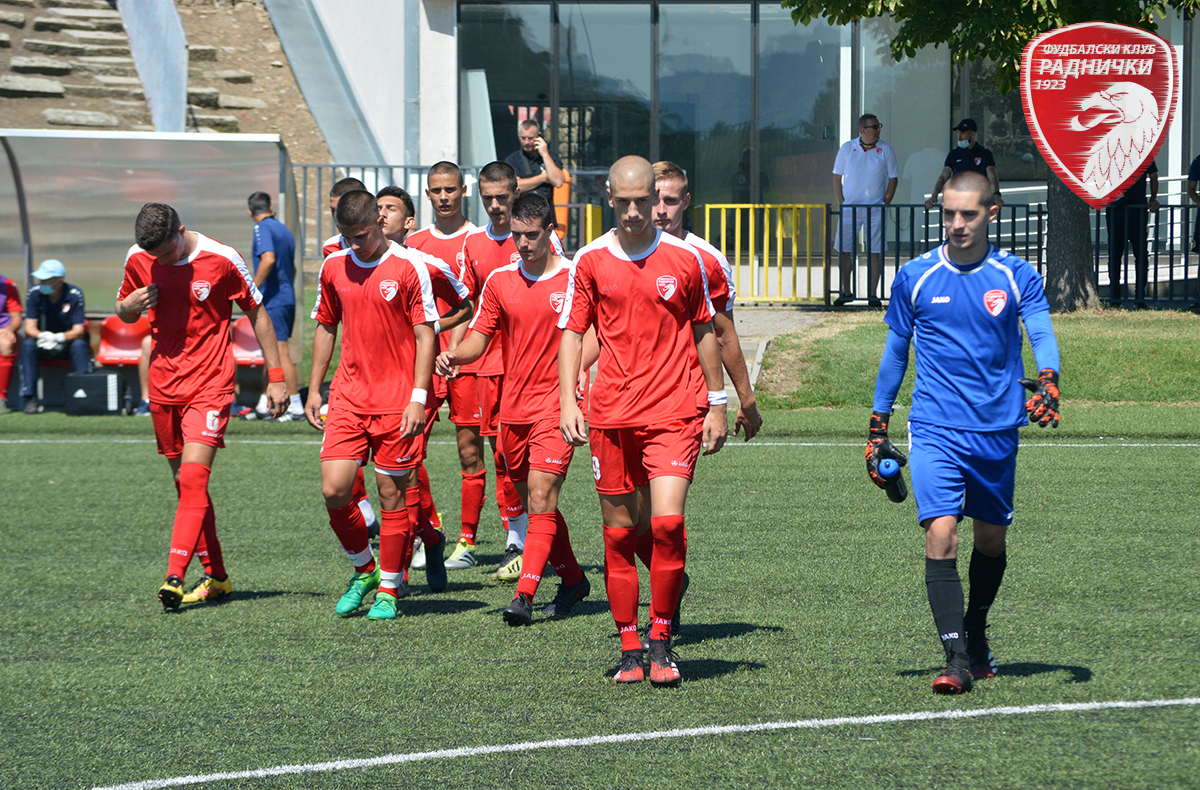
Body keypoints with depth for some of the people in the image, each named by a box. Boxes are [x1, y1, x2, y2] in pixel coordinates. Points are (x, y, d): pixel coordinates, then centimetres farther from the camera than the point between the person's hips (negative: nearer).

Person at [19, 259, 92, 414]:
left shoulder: (75, 295, -15)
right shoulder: (34, 293, -9)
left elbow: (79, 331, -19)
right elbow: (29, 328, -12)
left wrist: (58, 338, -39)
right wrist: (43, 337, -36)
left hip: (68, 340, -2)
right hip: (43, 344, 2)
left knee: (79, 345, -34)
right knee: (28, 345, -29)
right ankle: (30, 398, -29)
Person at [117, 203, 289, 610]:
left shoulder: (221, 260, -11)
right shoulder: (139, 259, 0)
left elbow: (257, 313, 0)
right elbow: (124, 312, 16)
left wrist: (276, 376, 0)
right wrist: (130, 306, -9)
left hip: (210, 384, -5)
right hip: (163, 385, 5)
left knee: (193, 477, -17)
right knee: (186, 482, 9)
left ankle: (174, 577, -24)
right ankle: (216, 577, 19)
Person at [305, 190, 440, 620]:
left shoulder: (408, 268, -6)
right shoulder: (334, 267, 8)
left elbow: (425, 334, -6)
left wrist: (418, 398, -12)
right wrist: (313, 388, 14)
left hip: (396, 401, -4)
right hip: (347, 397, 4)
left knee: (392, 494, 0)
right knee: (334, 490, -5)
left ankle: (389, 587, 13)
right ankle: (364, 568, 18)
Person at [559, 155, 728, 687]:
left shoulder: (684, 259, 3)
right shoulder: (590, 260, 4)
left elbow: (705, 332, 12)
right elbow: (572, 333, 7)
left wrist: (716, 404, 10)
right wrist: (567, 400, -4)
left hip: (675, 412, -1)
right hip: (612, 414, 1)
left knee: (667, 522, -15)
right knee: (619, 533, 3)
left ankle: (661, 639, -1)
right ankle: (629, 649, 12)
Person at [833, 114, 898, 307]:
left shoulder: (885, 150, 3)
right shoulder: (847, 148, 4)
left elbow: (893, 179, 8)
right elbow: (837, 177, 9)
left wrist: (885, 202, -2)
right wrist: (841, 202, 0)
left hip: (875, 207, -1)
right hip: (849, 208, 1)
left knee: (875, 252, -2)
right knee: (844, 250, 0)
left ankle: (873, 294, 3)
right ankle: (846, 292, 11)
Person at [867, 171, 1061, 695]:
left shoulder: (1017, 277, 1)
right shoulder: (914, 277, 3)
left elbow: (1041, 334, -12)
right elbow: (895, 352, 13)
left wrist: (1047, 382, -33)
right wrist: (877, 427, 14)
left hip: (997, 430, 1)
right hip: (935, 429, -1)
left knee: (991, 539, 14)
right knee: (941, 534, -18)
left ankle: (976, 636, 39)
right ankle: (956, 660, -19)